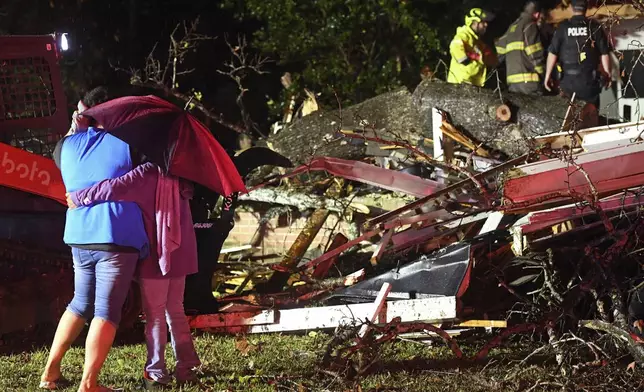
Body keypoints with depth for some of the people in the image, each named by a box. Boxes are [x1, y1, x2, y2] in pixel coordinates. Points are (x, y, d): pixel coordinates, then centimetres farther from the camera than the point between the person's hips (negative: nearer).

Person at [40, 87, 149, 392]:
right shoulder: (127, 144, -2)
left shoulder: (67, 145, 9)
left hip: (79, 238, 5)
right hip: (117, 240, -5)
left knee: (81, 303, 22)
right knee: (106, 311, -3)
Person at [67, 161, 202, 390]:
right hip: (179, 254, 7)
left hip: (156, 256, -6)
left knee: (155, 315, 1)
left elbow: (116, 188, -28)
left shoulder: (149, 173, -17)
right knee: (175, 311, 17)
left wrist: (79, 197, -17)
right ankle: (186, 366, 17)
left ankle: (156, 372, 2)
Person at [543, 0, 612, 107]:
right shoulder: (595, 27, 0)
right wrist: (607, 74, 13)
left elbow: (552, 53, -4)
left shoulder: (563, 27, -1)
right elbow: (604, 53, 1)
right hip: (589, 79, 0)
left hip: (568, 79, 0)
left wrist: (548, 75, 3)